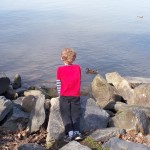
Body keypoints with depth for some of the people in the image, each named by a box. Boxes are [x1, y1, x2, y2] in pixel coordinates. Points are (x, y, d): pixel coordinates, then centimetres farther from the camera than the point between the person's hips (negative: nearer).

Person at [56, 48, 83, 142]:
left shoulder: (60, 69, -5)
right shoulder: (77, 68, 1)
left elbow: (58, 84, 0)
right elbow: (79, 81, 8)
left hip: (64, 96, -2)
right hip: (76, 95, 2)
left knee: (66, 114, 5)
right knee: (76, 114, 9)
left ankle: (70, 133, -5)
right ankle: (77, 132, -1)